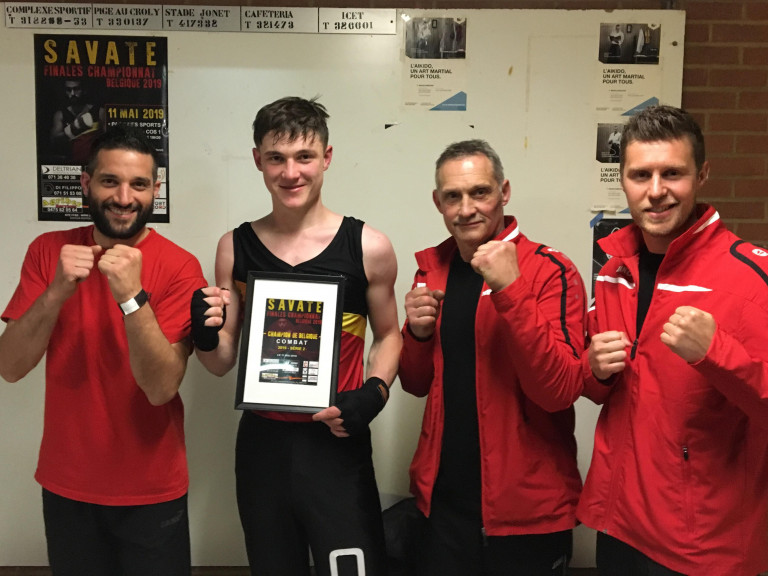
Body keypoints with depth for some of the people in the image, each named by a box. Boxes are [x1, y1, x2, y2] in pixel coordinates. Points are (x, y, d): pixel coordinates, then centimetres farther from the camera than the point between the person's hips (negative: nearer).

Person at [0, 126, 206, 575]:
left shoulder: (179, 267, -15)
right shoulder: (48, 251, -4)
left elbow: (161, 388, -21)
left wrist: (132, 297, -33)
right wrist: (57, 291, -25)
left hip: (151, 491, -3)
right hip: (66, 485, 3)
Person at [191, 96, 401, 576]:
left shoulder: (367, 247, -7)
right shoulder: (235, 247, 0)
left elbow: (388, 334, 7)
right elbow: (224, 363, 7)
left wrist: (374, 393, -10)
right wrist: (205, 336, -15)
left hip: (337, 445, -2)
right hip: (262, 444, 3)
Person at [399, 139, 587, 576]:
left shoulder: (551, 271, -11)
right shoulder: (431, 268, 3)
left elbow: (560, 391, -20)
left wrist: (510, 290, -28)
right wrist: (418, 332, -10)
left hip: (527, 510, -4)